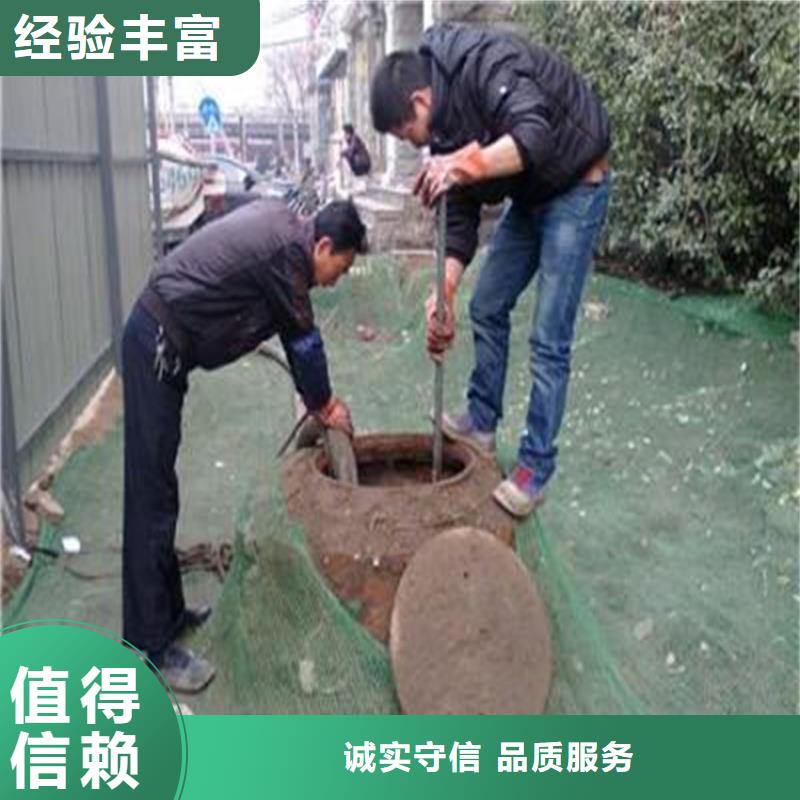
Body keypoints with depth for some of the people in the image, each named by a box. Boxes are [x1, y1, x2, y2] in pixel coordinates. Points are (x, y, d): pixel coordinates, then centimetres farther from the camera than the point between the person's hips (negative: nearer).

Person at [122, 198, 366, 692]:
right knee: (152, 499, -6)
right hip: (157, 345, -11)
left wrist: (318, 398, 19)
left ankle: (169, 612, 27)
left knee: (158, 491, 15)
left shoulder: (282, 225, 13)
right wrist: (325, 405, 8)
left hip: (160, 341, 11)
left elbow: (294, 330, 18)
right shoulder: (286, 249, -16)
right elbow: (304, 338, -7)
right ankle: (150, 646, 3)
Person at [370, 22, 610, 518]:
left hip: (576, 186, -9)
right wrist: (443, 292, -10)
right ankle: (482, 422, 30)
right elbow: (461, 216, 0)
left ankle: (535, 470, 2)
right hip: (529, 196, 9)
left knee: (549, 338, -9)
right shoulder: (445, 124, 0)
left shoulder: (484, 63, -25)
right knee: (488, 308, 13)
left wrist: (464, 165, -48)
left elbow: (535, 136, -39)